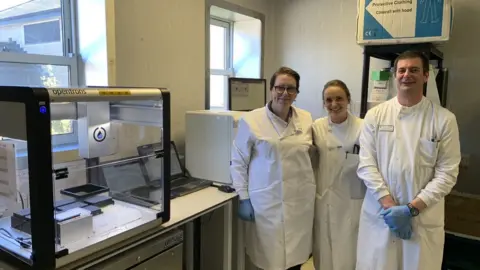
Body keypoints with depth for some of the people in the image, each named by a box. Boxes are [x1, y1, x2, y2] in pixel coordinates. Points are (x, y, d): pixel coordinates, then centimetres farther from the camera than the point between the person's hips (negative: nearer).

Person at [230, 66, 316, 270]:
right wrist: (243, 198, -7)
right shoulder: (251, 120, -8)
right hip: (268, 202, -3)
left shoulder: (306, 119, 4)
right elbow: (238, 162, -3)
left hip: (301, 200, 4)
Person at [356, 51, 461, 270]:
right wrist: (389, 204, -12)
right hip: (378, 215, 1)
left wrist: (412, 208, -13)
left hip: (424, 218, 0)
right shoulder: (375, 115, 0)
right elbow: (366, 164, -3)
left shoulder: (444, 119, -2)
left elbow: (447, 173, -5)